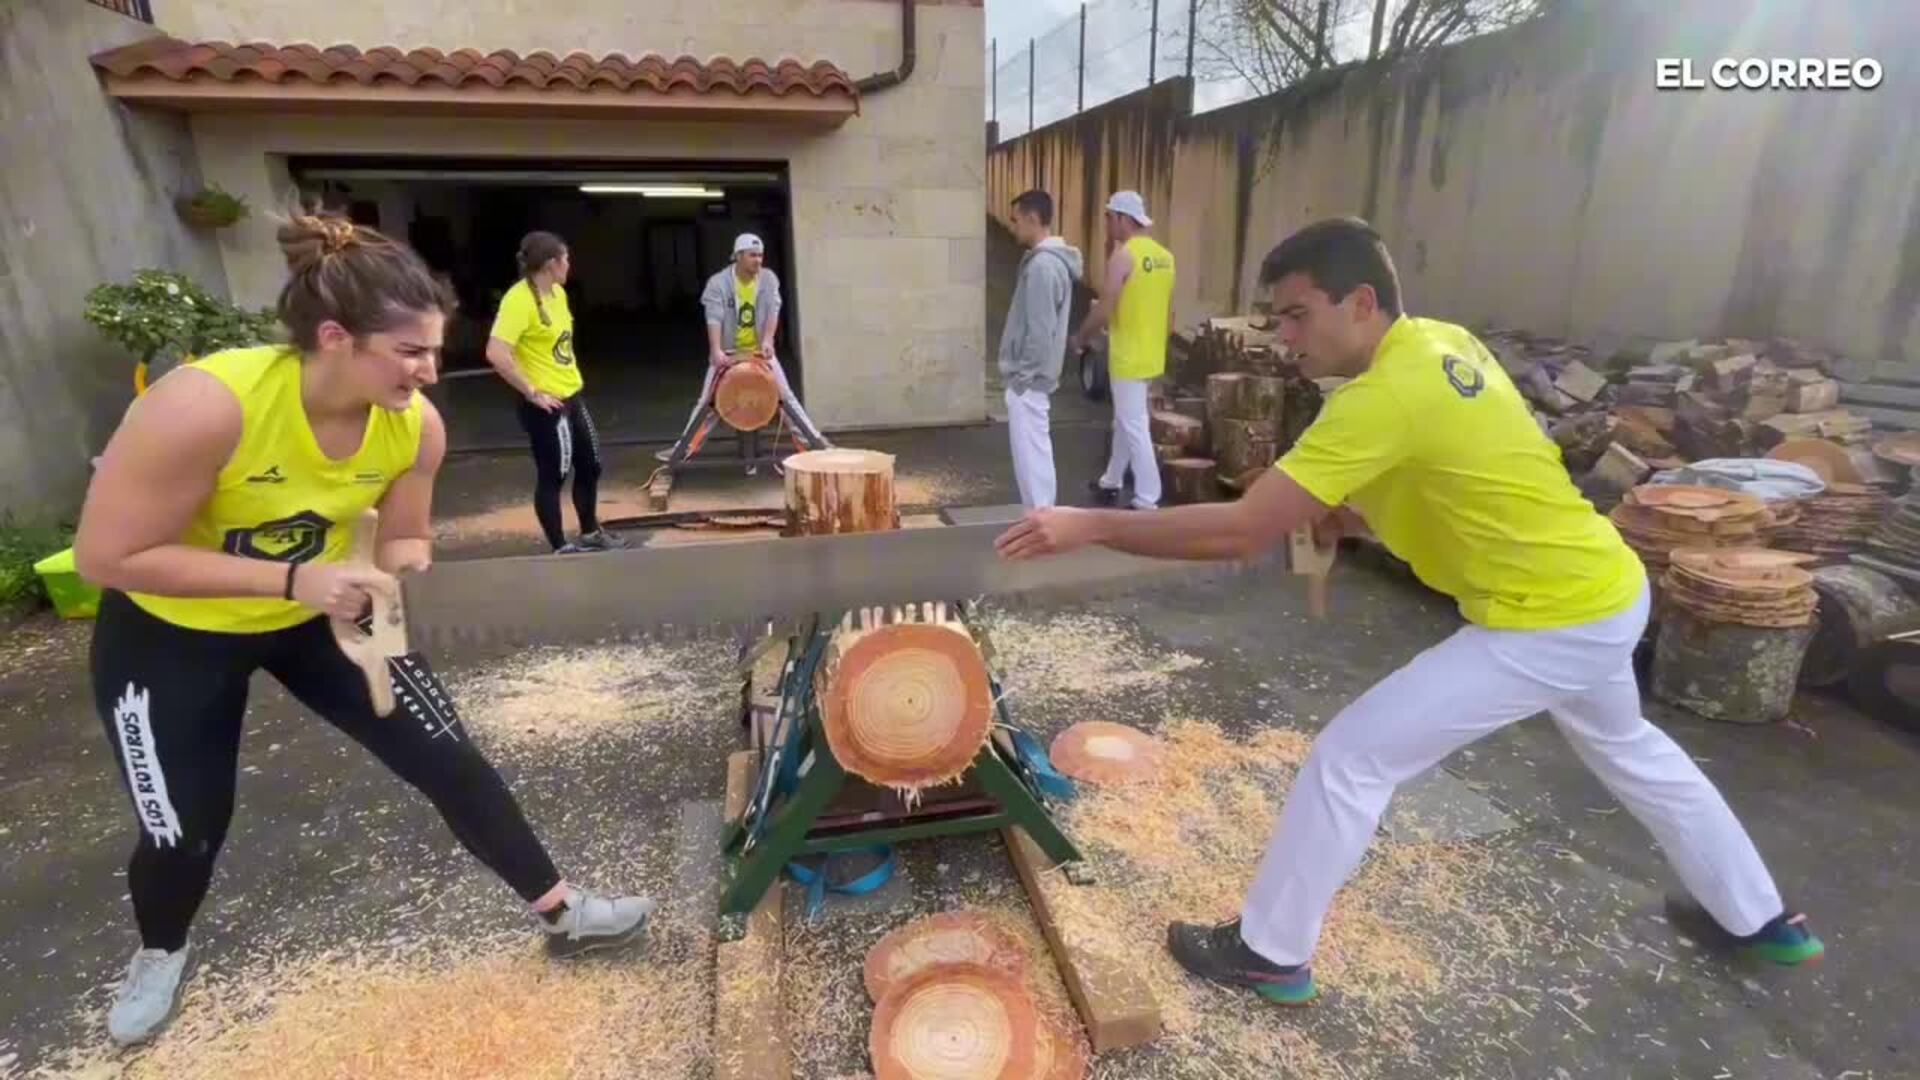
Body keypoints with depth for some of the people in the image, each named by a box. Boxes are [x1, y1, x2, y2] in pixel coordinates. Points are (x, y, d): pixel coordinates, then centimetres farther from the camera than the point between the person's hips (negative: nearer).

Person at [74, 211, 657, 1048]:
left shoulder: (415, 424, -21)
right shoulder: (205, 404, -35)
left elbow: (403, 540, -6)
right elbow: (107, 555, -28)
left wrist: (404, 577, -28)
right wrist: (293, 578, -36)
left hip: (318, 618, 3)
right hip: (169, 635, -3)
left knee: (449, 758, -3)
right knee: (184, 831, 8)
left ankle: (560, 913, 11)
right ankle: (160, 952, 46)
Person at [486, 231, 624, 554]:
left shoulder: (557, 292, 8)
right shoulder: (519, 299, -20)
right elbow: (496, 353, -28)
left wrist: (569, 377, 14)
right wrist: (532, 392, -22)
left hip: (571, 395, 9)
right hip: (545, 404, -9)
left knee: (590, 466, 17)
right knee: (553, 475, 2)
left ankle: (590, 533, 34)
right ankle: (561, 547, 14)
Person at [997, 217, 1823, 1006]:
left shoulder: (1384, 395, -27)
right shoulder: (1444, 342, 1)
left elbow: (1241, 532, -31)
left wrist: (1089, 527, -26)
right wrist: (1341, 518, -2)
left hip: (1550, 623, -9)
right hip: (1610, 592, 9)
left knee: (1350, 758, -4)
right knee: (1629, 752, 34)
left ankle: (1269, 952, 11)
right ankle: (1760, 919, 56)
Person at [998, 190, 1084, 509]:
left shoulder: (1042, 265, -19)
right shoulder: (1050, 259, 13)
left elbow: (1040, 330, -22)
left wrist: (1025, 376, -18)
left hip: (1029, 380, -10)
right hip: (1032, 376, 10)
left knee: (1030, 452, -3)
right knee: (1035, 450, 15)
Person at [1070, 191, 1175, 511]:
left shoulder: (1123, 256, -16)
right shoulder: (1164, 256, 10)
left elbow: (1104, 310, -18)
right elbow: (1168, 311, 15)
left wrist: (1081, 339, -3)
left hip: (1129, 357, -9)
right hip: (1151, 354, 9)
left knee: (1134, 427, -4)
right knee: (1124, 420, 20)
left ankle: (1147, 503, 0)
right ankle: (1111, 482, 34)